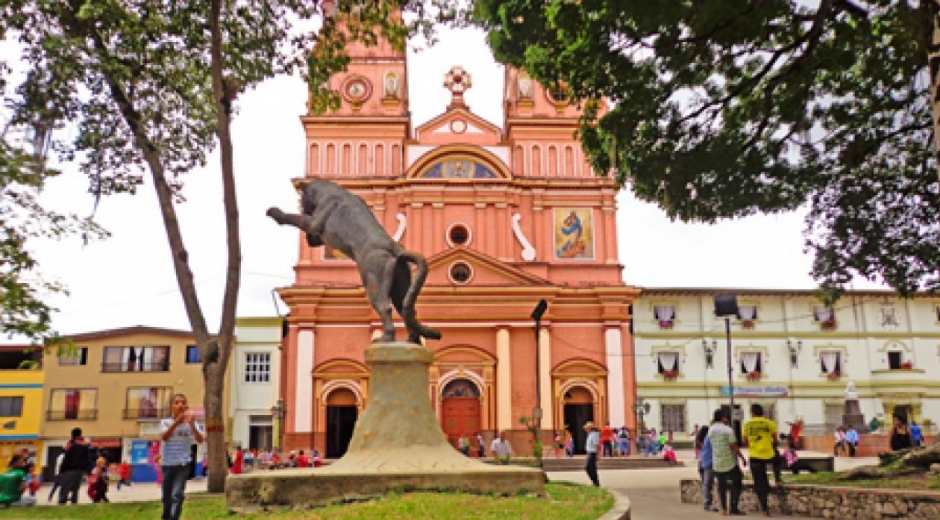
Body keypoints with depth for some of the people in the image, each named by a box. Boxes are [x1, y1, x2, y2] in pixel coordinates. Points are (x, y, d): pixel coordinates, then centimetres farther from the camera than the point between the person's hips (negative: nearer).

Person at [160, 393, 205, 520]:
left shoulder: (190, 423, 0)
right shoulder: (165, 422, 0)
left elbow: (200, 440, -12)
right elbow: (164, 437, -19)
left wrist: (192, 425, -28)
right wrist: (176, 422, -32)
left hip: (183, 464, -1)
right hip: (167, 464, 1)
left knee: (177, 495, -14)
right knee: (167, 496, 13)